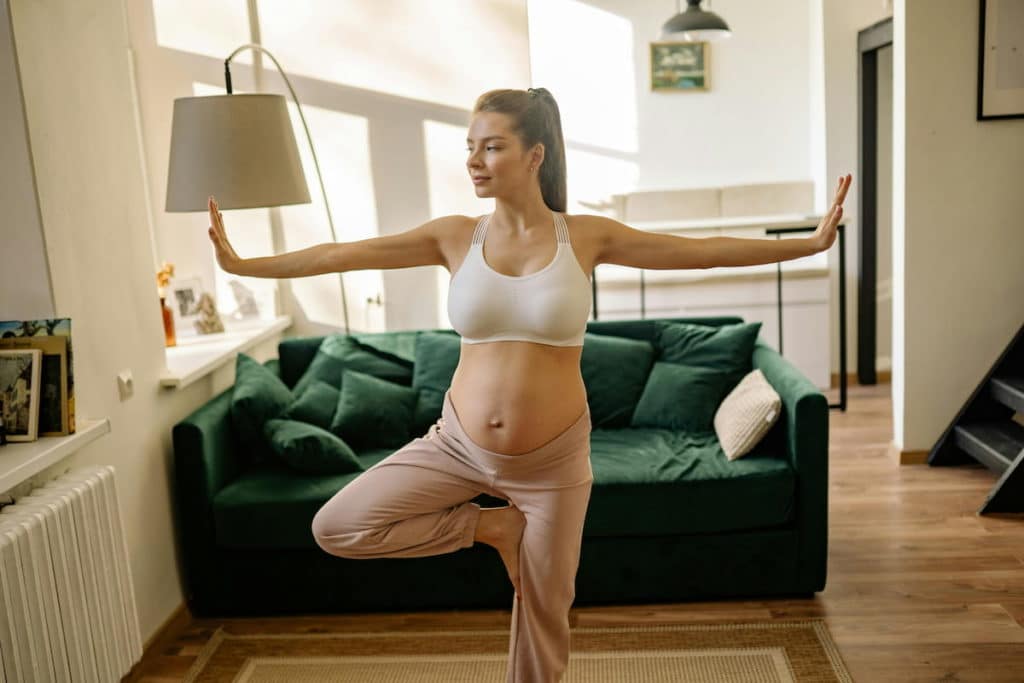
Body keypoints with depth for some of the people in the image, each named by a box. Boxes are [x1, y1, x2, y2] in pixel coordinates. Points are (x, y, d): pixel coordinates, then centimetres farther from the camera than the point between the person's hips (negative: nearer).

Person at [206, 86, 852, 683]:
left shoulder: (587, 236, -6)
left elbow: (704, 250, -4)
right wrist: (241, 264, 0)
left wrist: (811, 242, -6)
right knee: (335, 527, -6)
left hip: (552, 458, -1)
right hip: (459, 444, 2)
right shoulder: (454, 236, -3)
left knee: (544, 611, 11)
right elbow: (341, 254, 0)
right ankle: (489, 525, 9)